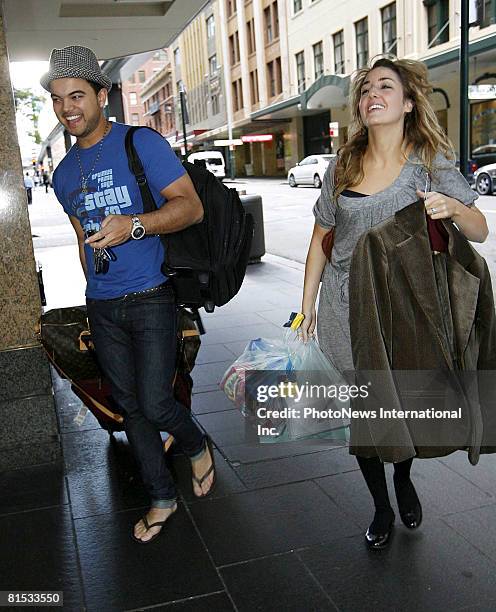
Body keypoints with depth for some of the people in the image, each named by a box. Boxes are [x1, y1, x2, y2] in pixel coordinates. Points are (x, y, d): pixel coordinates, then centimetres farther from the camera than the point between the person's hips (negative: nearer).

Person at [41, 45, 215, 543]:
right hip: (101, 306, 6)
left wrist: (134, 225, -27)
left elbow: (191, 206, -12)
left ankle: (197, 447, 27)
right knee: (130, 407, 10)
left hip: (150, 298, -5)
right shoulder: (64, 174, 12)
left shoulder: (140, 144, -7)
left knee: (154, 404, -7)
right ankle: (161, 497, 27)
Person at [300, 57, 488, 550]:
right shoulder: (343, 165, 4)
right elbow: (321, 237, 10)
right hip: (347, 308, 2)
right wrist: (307, 305, 8)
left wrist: (454, 208, -26)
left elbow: (480, 232, -4)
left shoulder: (430, 161, -3)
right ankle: (381, 507, 31)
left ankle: (403, 478, 45)